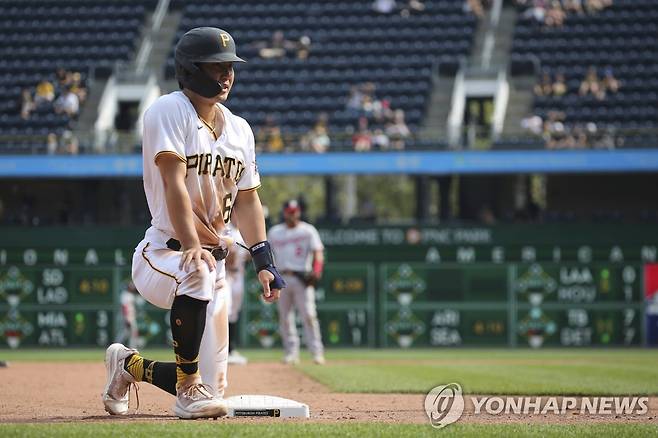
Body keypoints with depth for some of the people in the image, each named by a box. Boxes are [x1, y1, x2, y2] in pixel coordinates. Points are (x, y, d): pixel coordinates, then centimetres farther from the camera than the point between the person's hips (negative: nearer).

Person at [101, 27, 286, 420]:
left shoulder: (239, 129, 11)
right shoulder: (169, 112, -10)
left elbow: (247, 199, 13)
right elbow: (174, 184, -22)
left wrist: (263, 260, 0)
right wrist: (191, 247, -34)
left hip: (214, 258, 7)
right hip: (164, 252, -7)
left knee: (212, 390, 3)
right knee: (196, 273, -44)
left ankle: (130, 365, 32)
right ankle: (188, 388, -29)